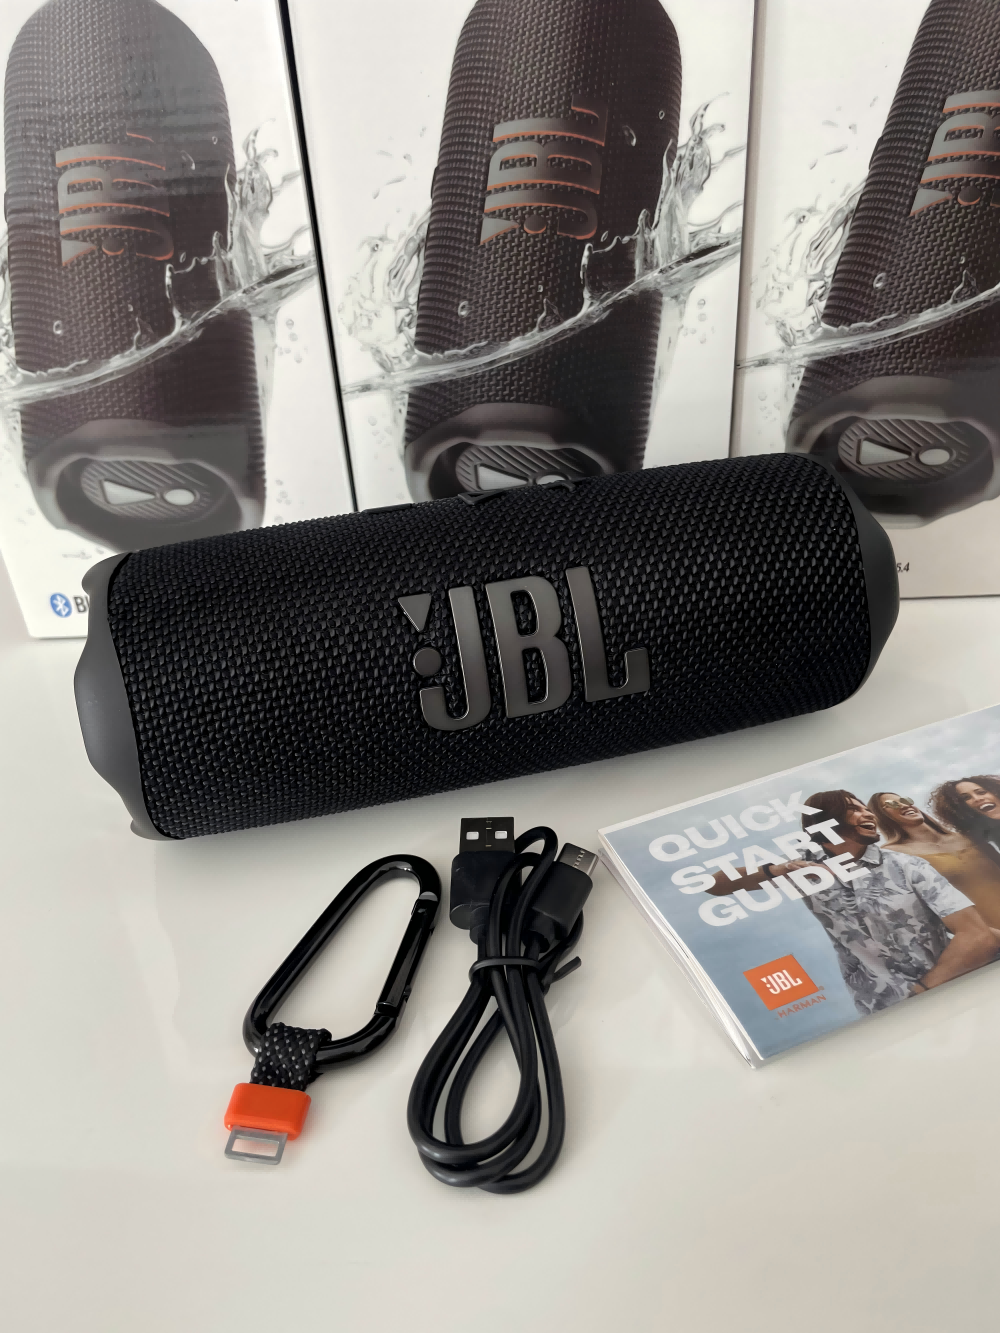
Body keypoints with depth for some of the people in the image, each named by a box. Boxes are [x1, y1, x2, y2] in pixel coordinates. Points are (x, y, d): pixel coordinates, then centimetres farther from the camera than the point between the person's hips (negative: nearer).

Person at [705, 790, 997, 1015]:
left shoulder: (908, 868, -2)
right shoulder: (806, 870, 1)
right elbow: (713, 885, 0)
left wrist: (922, 991, -16)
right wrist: (774, 870, -15)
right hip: (885, 1019, -1)